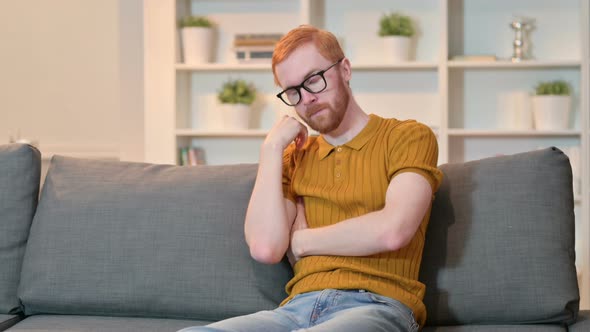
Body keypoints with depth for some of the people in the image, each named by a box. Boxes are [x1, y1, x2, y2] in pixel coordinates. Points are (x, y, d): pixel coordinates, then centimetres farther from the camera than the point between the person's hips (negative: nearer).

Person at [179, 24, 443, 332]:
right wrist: (272, 148, 7)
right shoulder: (294, 157, 21)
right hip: (299, 307, 4)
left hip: (375, 305, -4)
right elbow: (265, 248, 4)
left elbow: (392, 231, -11)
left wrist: (302, 241, 3)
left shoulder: (408, 136, 8)